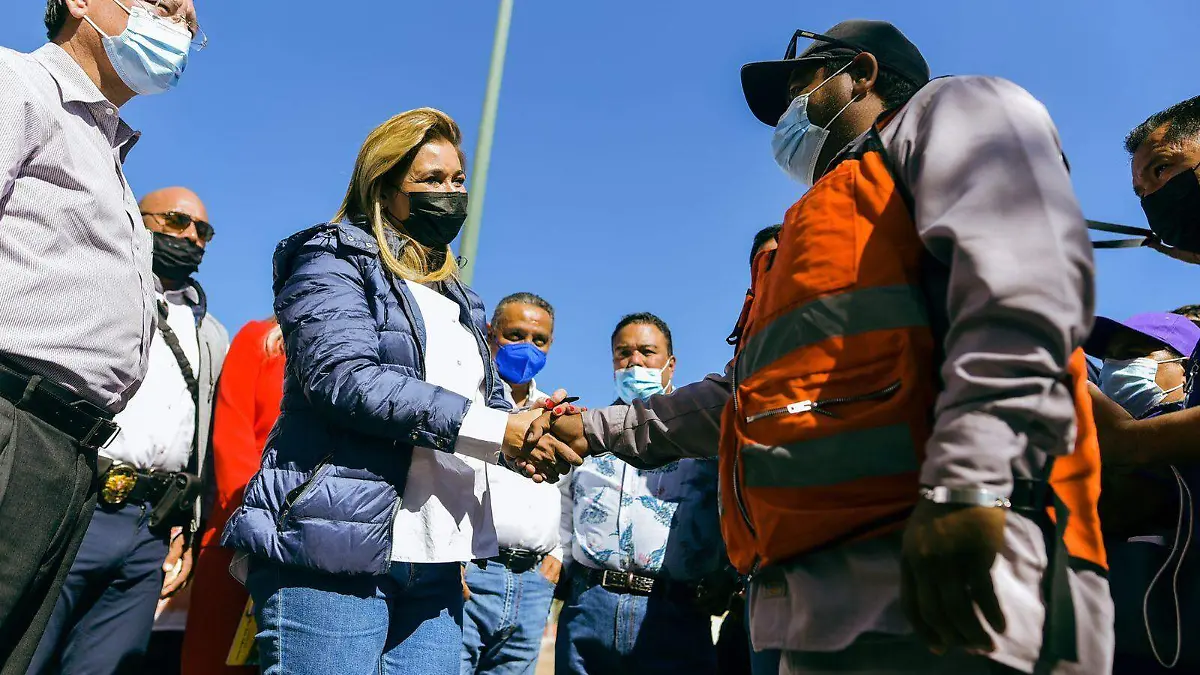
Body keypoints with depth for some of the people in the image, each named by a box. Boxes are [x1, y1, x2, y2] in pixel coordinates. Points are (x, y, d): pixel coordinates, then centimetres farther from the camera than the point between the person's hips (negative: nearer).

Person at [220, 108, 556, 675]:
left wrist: (530, 428, -7)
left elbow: (490, 396, 18)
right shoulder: (336, 262, 1)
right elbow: (345, 378, -17)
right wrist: (498, 430, -18)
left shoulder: (456, 299, 23)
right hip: (335, 555, -6)